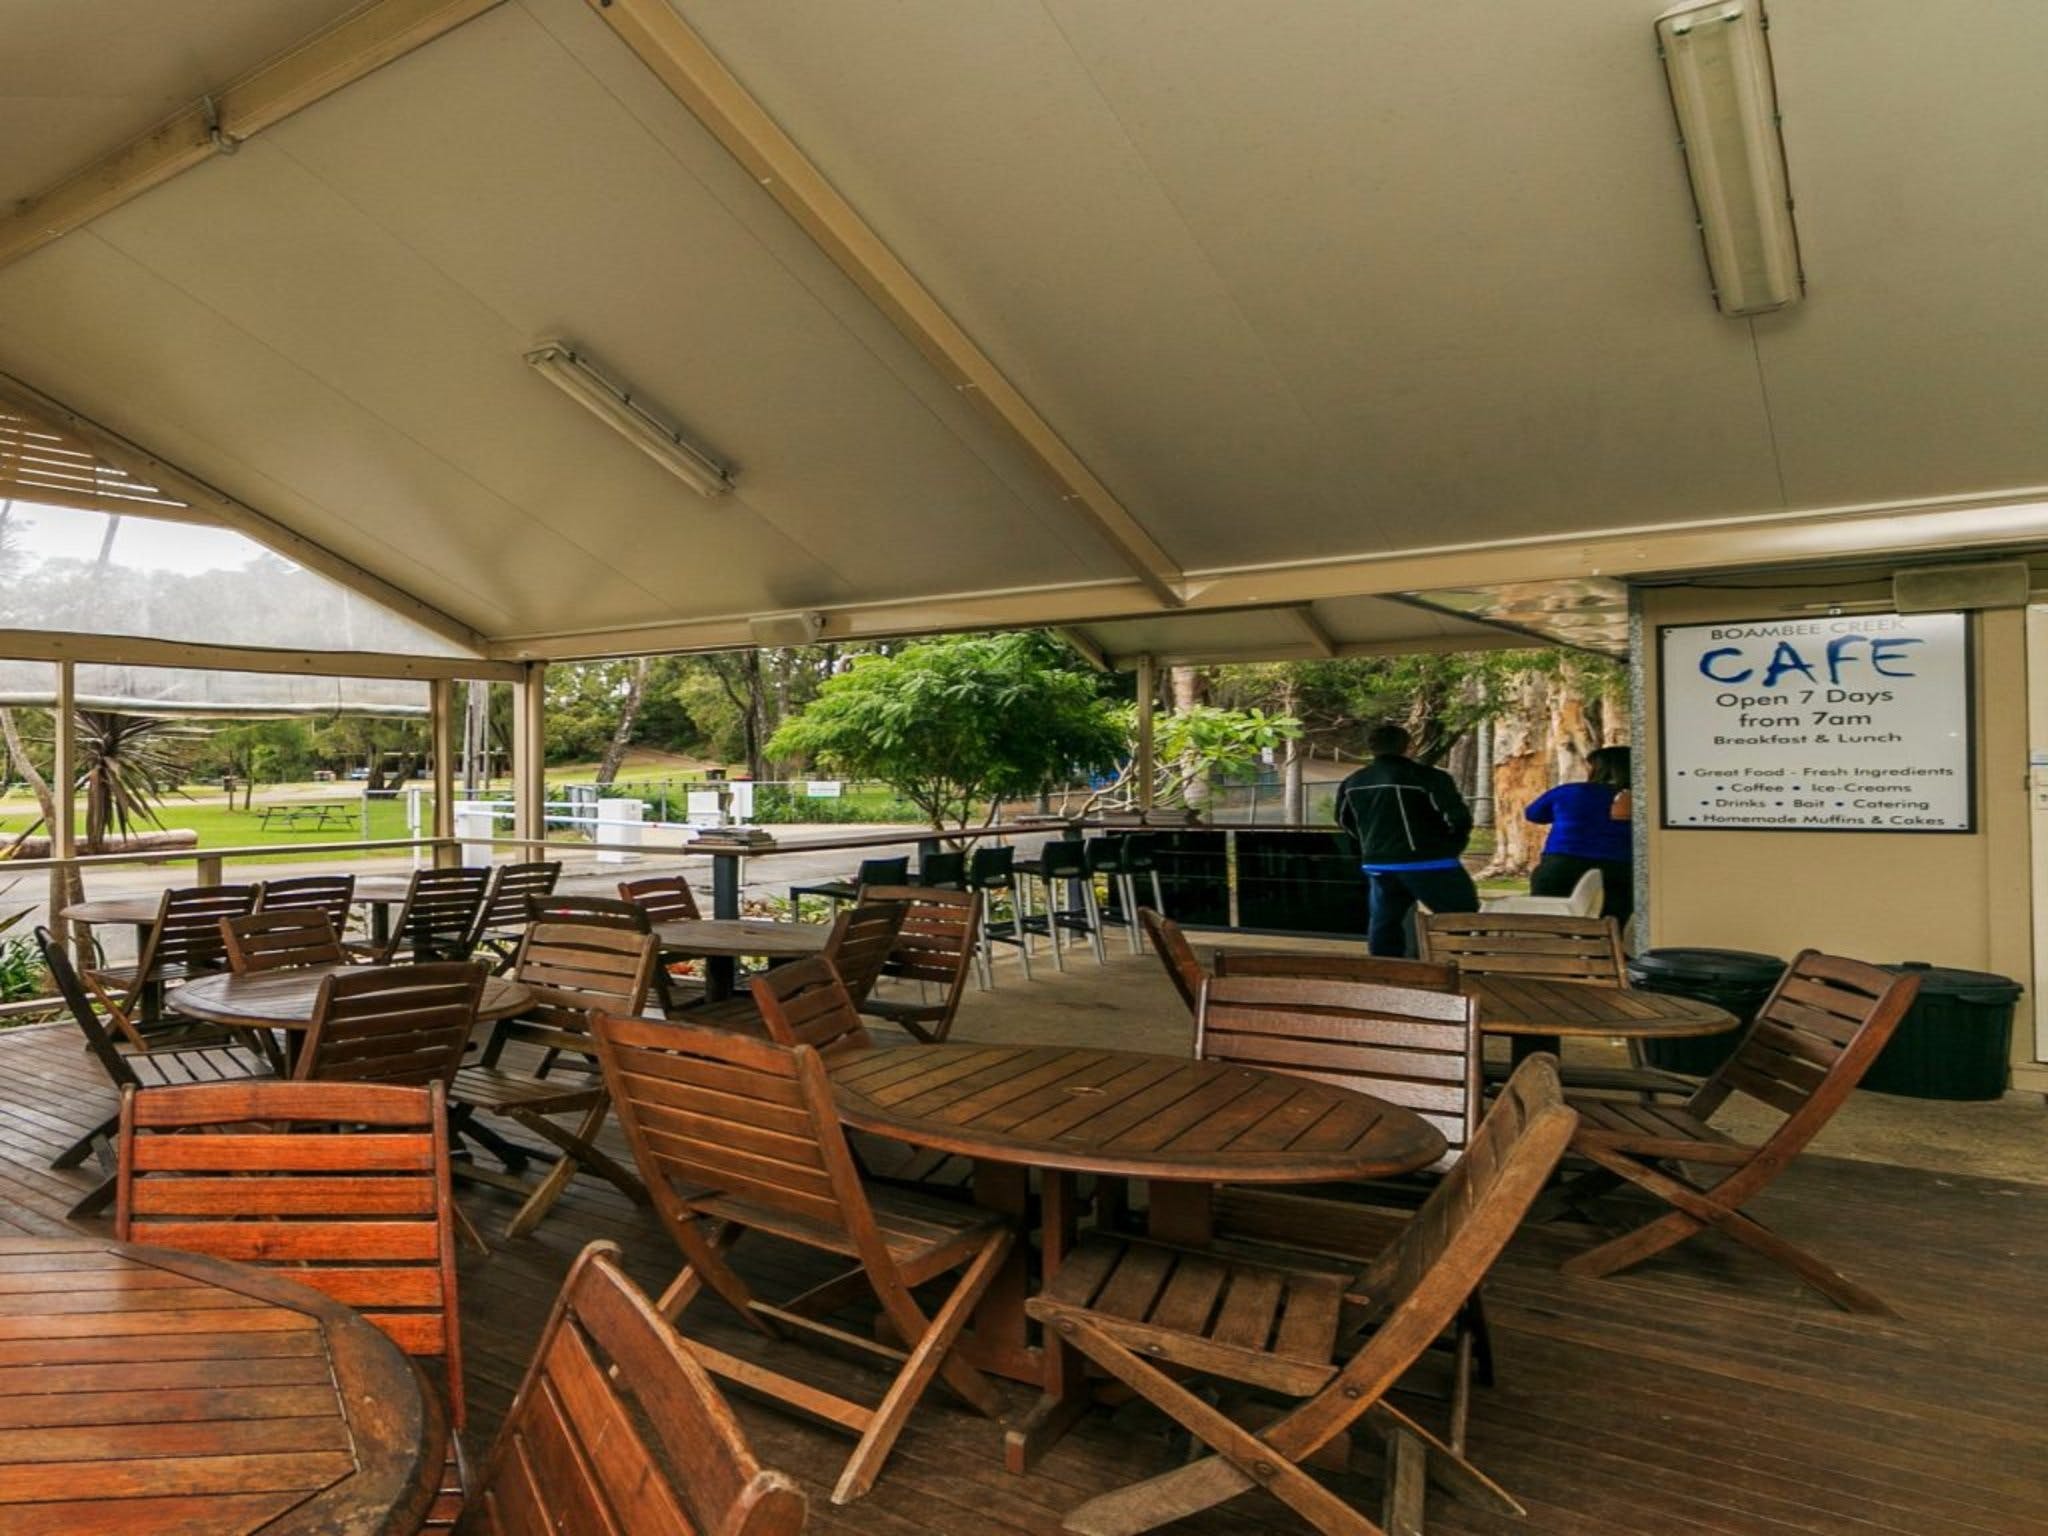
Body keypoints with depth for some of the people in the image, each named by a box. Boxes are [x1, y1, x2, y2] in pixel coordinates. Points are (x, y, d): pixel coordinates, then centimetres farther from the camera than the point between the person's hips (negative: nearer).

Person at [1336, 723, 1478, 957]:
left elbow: (1344, 820, 21)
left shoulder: (1353, 783, 8)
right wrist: (1453, 847, 2)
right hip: (1429, 863, -6)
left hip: (1378, 864, 6)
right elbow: (1460, 816, -16)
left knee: (1384, 926, 15)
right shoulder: (1428, 777, -11)